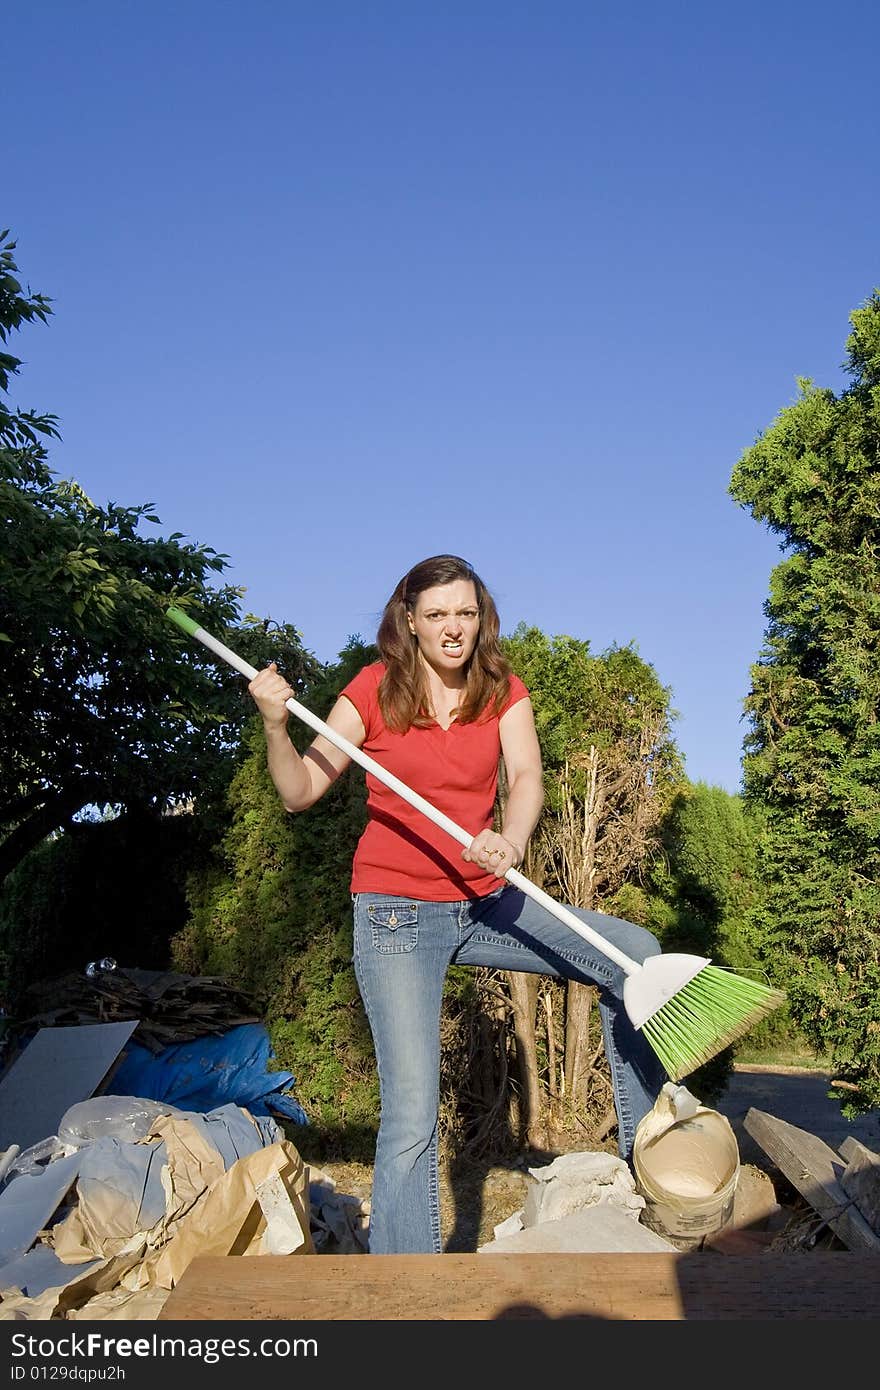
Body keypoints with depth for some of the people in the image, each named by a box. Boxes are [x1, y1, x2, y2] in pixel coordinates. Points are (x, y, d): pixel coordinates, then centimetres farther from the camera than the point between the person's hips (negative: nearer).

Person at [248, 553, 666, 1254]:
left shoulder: (504, 692, 2)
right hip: (396, 913, -4)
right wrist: (275, 726, -23)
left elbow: (527, 777, -15)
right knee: (412, 1115, -8)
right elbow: (301, 794, -5)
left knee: (633, 953, 0)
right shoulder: (374, 690, -5)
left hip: (485, 903, 4)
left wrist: (512, 840, -37)